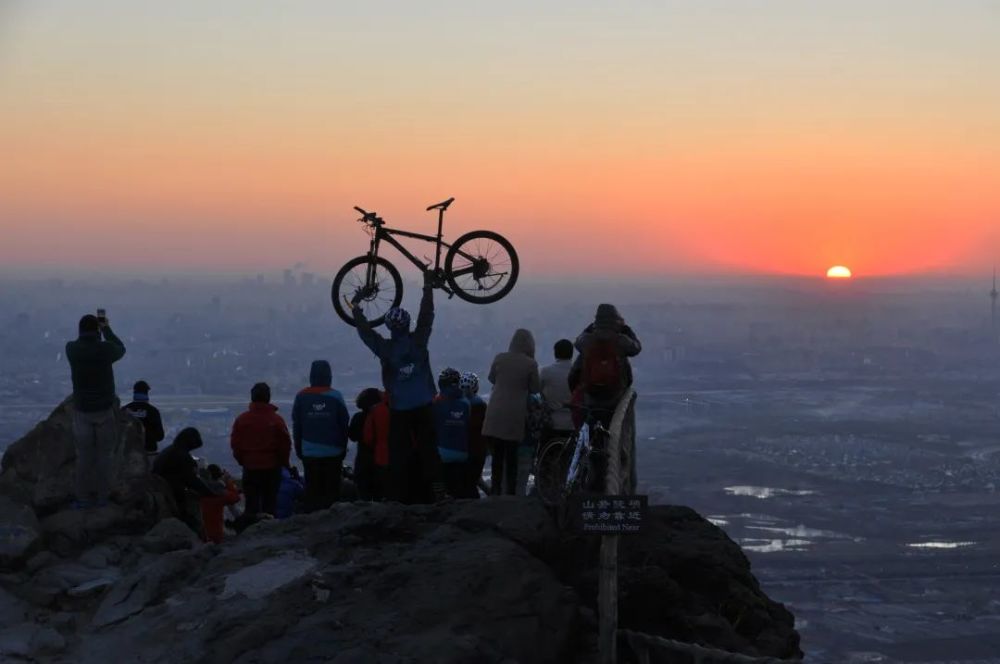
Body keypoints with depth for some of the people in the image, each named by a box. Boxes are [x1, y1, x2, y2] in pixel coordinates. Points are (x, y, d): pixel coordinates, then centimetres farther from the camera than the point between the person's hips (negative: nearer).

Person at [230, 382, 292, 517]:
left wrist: (242, 460, 16)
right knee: (270, 501, 6)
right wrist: (283, 462, 9)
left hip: (250, 466, 1)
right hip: (272, 466, -1)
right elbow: (286, 444, -6)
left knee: (251, 501, 8)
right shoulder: (276, 420, -9)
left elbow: (235, 444, 1)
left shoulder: (241, 420, -3)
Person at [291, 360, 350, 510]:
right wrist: (343, 448, 10)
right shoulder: (336, 397, -6)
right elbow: (344, 425, -1)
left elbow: (296, 426, 3)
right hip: (333, 452, -1)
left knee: (312, 490, 5)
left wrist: (299, 449, 12)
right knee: (332, 490, 3)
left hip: (309, 453, 1)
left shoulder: (301, 397, -2)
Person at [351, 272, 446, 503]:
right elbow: (427, 315, 5)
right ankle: (437, 489, -5)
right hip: (423, 406, 1)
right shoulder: (418, 341, -5)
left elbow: (364, 330, 3)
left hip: (399, 410, -1)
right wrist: (428, 287, 13)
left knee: (398, 453, 2)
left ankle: (399, 497, 0)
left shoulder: (385, 348, -8)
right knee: (428, 449, 5)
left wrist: (356, 307, 16)